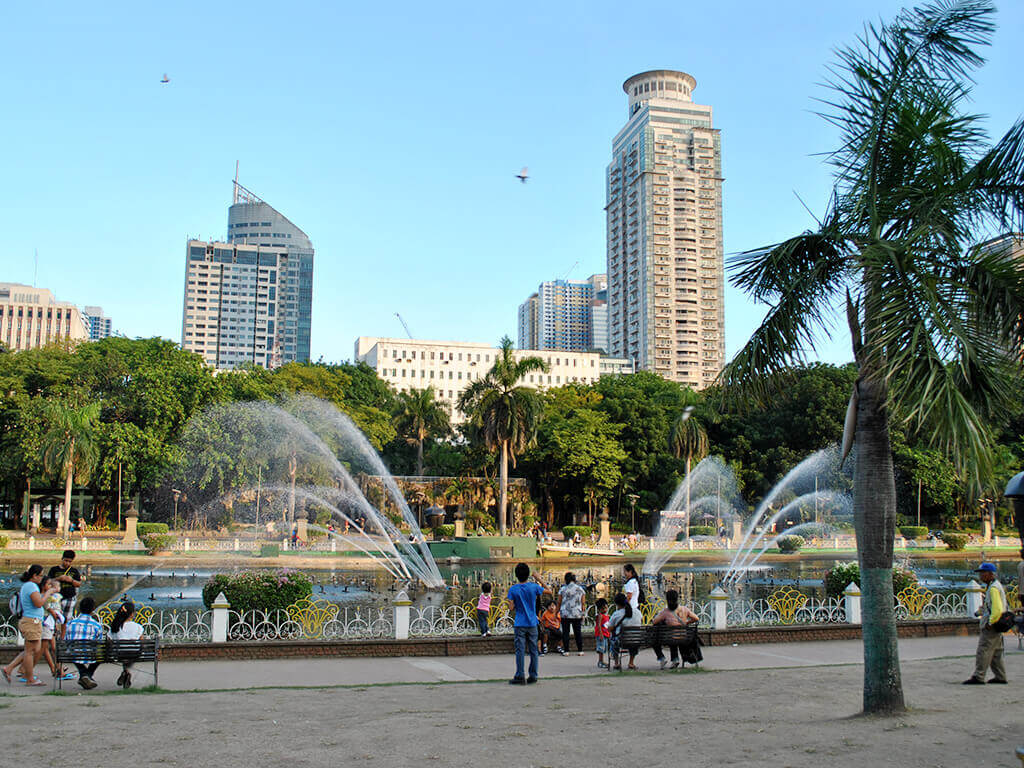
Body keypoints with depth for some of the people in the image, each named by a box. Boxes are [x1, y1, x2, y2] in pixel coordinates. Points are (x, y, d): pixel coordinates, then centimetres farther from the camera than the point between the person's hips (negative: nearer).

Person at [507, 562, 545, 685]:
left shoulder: (513, 589, -5)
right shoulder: (534, 586, -3)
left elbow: (512, 608, -7)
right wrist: (539, 580, 18)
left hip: (519, 624, -1)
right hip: (532, 623, 2)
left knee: (520, 650, -1)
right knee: (533, 650, 9)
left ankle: (520, 677, -2)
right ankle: (533, 676, 12)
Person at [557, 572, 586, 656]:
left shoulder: (563, 589, -2)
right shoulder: (580, 589, 3)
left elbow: (559, 603, 1)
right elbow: (583, 603, 5)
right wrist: (582, 613, 16)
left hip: (565, 614, -1)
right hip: (577, 614, 2)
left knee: (565, 632, 4)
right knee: (578, 632, 8)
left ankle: (566, 651, 2)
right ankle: (580, 651, 9)